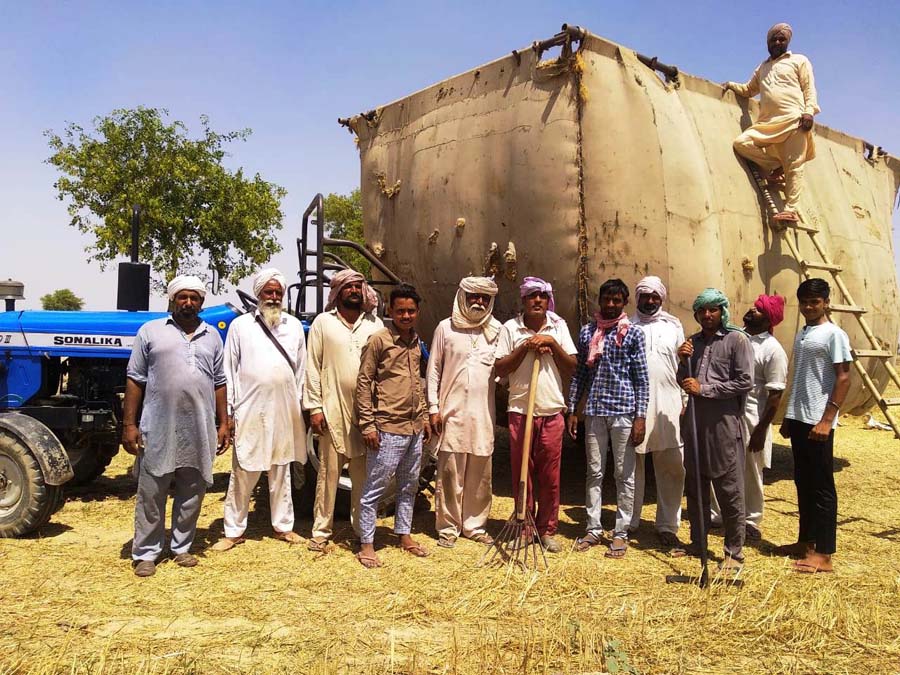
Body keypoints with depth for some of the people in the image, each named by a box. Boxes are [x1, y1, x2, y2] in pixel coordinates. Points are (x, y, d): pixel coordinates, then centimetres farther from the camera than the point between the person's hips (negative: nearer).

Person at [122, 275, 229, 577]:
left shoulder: (212, 336, 12)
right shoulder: (150, 331, 3)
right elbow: (135, 380, 1)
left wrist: (223, 423, 8)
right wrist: (129, 423, -4)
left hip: (199, 432, 3)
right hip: (158, 429, -3)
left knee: (191, 494, 11)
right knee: (151, 494, 5)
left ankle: (182, 547, 25)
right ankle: (146, 553, 17)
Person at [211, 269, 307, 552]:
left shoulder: (294, 326, 8)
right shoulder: (240, 325, 1)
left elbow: (301, 369, 11)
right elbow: (229, 371, 0)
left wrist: (300, 406, 9)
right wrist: (228, 411, -3)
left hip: (284, 411, 3)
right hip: (249, 410, -2)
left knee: (280, 472, 13)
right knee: (243, 474, 3)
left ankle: (283, 525, 23)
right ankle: (234, 531, 14)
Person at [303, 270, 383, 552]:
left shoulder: (375, 324, 9)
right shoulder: (323, 322, 3)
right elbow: (313, 367, 1)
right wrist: (314, 407, -5)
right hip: (333, 411, -2)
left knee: (364, 475, 8)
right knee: (329, 473, 3)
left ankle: (363, 529, 20)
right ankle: (321, 531, 14)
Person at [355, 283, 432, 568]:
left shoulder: (416, 342, 12)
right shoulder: (378, 340, -9)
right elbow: (363, 382, -10)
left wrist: (424, 417, 17)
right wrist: (367, 424, -13)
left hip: (414, 428, 7)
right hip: (387, 429, -7)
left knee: (409, 486, 16)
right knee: (374, 488, 0)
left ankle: (404, 534, 30)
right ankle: (366, 543, 9)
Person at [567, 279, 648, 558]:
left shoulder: (633, 333, 0)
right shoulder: (587, 332, 8)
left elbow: (642, 379, -2)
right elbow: (580, 373, 10)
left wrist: (641, 417, -9)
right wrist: (572, 410, 6)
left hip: (623, 411, -3)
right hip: (594, 411, 3)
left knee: (624, 474, 5)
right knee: (594, 472, 10)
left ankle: (621, 532, 15)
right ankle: (594, 529, 20)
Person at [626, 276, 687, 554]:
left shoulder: (673, 326, 12)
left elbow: (682, 366, 11)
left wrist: (684, 401, 4)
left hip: (667, 406, 1)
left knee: (672, 468, 1)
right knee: (631, 466, 7)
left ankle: (667, 526, 11)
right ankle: (629, 523, 18)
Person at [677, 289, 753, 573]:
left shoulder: (737, 339, -4)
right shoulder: (693, 341, 13)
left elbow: (745, 381, -11)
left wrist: (705, 389, -13)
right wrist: (683, 361, -2)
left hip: (723, 423, -6)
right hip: (695, 421, 6)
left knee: (729, 491, 0)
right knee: (694, 486, 14)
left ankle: (734, 553, 10)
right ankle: (697, 542, 27)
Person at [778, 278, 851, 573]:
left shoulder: (833, 335, -8)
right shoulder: (800, 335, 15)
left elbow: (843, 379, -13)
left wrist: (827, 420, -19)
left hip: (818, 422, -8)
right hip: (797, 419, 8)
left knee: (822, 487, -3)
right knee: (803, 483, 14)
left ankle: (824, 554, 3)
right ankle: (806, 542, 24)